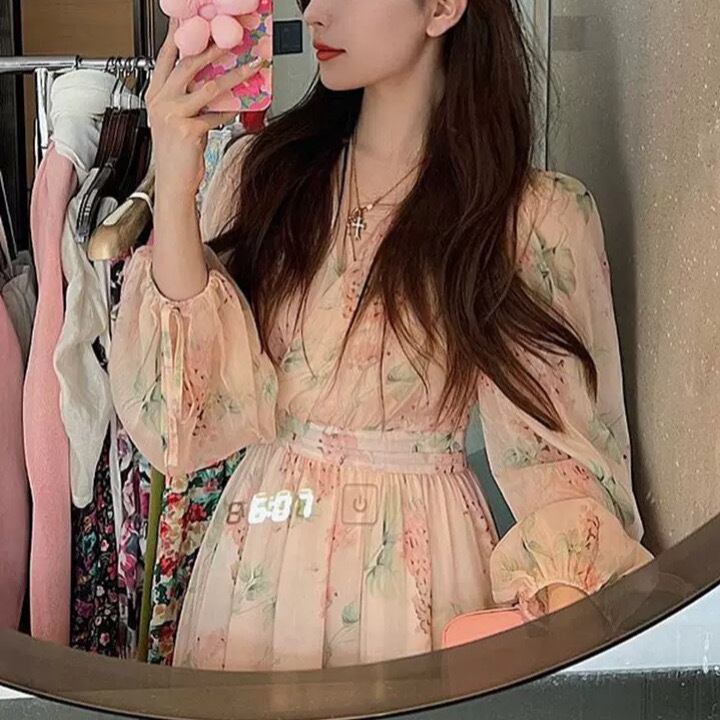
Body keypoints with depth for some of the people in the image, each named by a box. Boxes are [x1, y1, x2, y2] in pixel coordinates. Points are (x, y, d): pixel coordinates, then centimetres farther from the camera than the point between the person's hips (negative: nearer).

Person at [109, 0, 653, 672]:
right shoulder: (260, 169, -3)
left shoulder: (540, 216, -10)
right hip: (256, 557, 3)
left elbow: (562, 457, -7)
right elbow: (192, 417, -11)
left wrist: (560, 595, -26)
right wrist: (174, 180, -18)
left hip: (419, 563, -2)